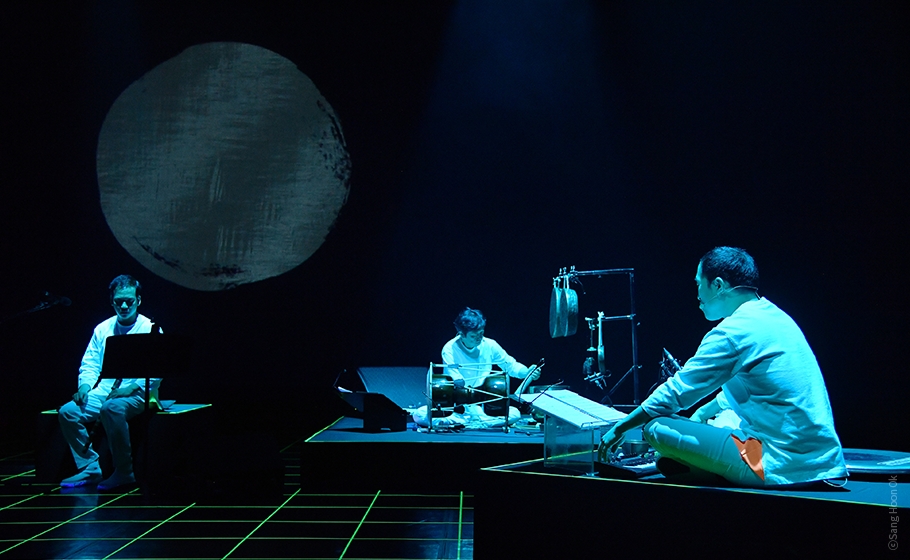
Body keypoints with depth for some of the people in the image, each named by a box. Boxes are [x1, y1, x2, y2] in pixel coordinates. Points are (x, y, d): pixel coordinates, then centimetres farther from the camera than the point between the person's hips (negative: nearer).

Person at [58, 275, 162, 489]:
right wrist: (85, 385, -7)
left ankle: (124, 471, -22)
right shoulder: (102, 329, 15)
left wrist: (133, 387, -22)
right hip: (102, 391, 5)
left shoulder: (150, 329, -1)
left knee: (111, 408, -36)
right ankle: (89, 469, -6)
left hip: (137, 393, -5)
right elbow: (89, 364, 15)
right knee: (67, 412, -18)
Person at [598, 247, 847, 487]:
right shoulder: (774, 315, 13)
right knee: (716, 420, 30)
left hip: (782, 466, -9)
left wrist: (619, 429, 4)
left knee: (656, 428, -13)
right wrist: (703, 413, 32)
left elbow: (675, 393, -8)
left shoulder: (733, 331, -15)